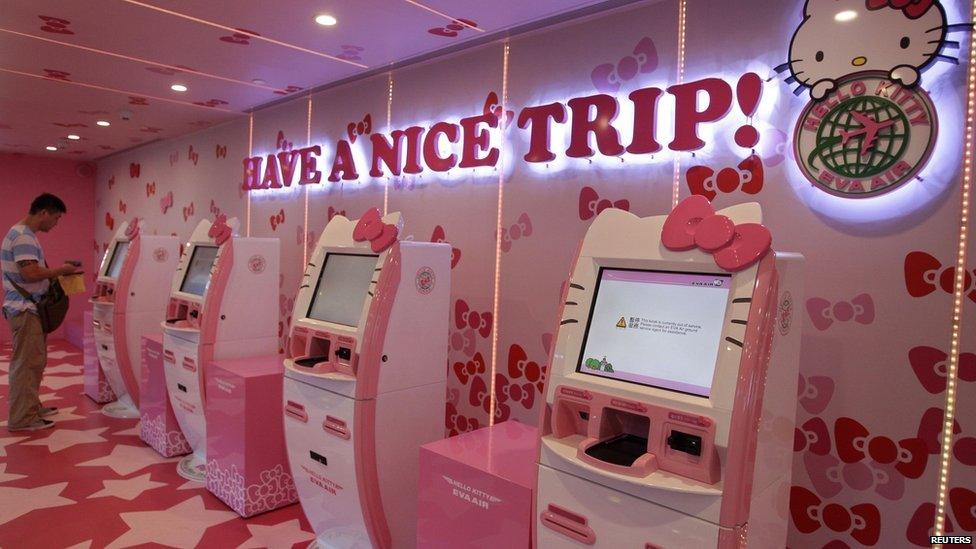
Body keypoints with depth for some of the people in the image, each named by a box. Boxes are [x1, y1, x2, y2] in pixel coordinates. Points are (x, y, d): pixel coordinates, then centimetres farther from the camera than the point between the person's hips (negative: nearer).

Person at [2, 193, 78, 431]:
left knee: (34, 362, 17)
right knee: (27, 363, -4)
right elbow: (30, 273, -26)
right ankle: (22, 419, 3)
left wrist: (54, 274, 9)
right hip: (25, 310, -10)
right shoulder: (23, 236, -17)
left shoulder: (24, 234, 16)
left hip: (29, 308, 10)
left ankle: (31, 407, 28)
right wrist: (61, 271, -13)